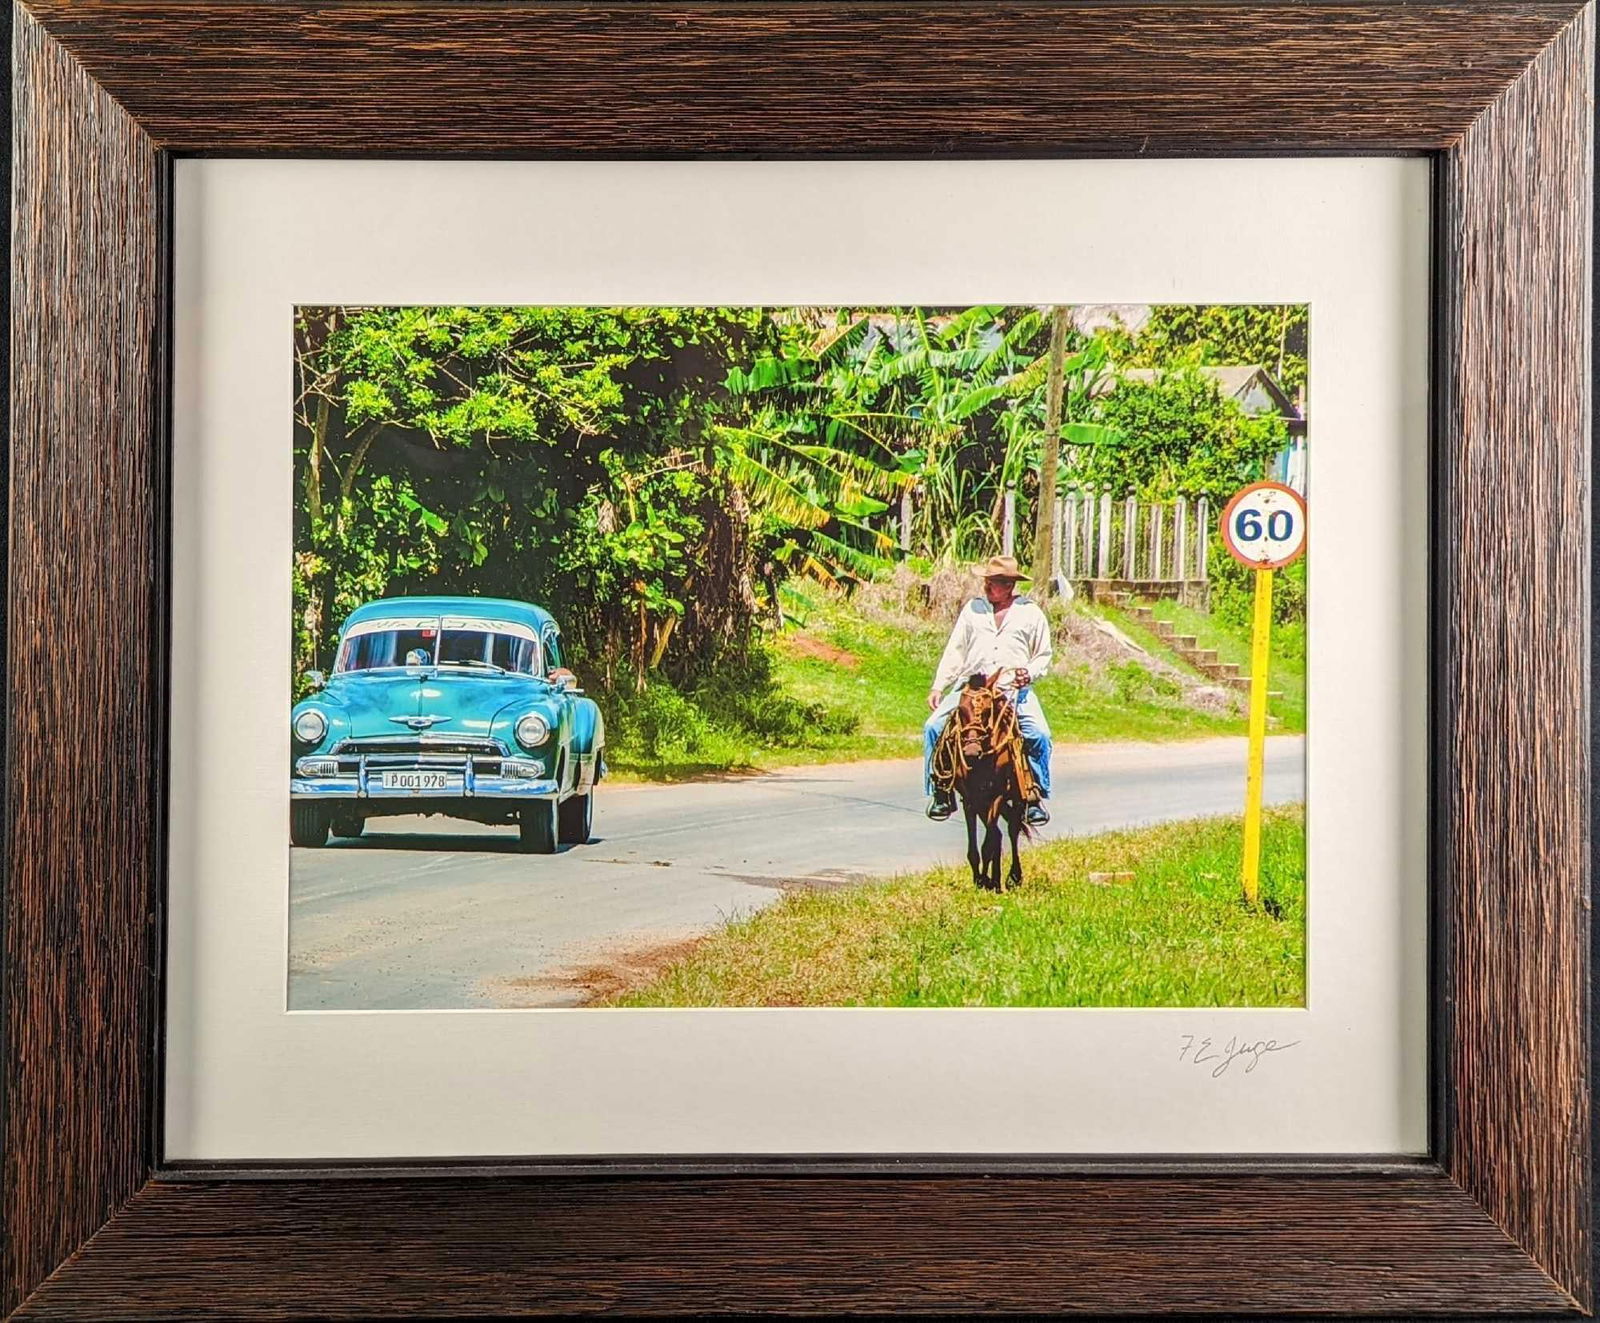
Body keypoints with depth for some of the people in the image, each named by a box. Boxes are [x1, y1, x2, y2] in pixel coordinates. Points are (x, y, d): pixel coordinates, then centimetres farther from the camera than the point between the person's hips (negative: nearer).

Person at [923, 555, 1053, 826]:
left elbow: (1044, 655, 15)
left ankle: (1038, 796, -4)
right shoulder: (973, 609, 14)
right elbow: (955, 651, 13)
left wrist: (1030, 673, -6)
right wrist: (938, 686, 5)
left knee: (1039, 735, -24)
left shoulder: (1031, 613, 10)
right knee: (933, 727, -16)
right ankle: (940, 793, -2)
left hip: (1015, 690, -2)